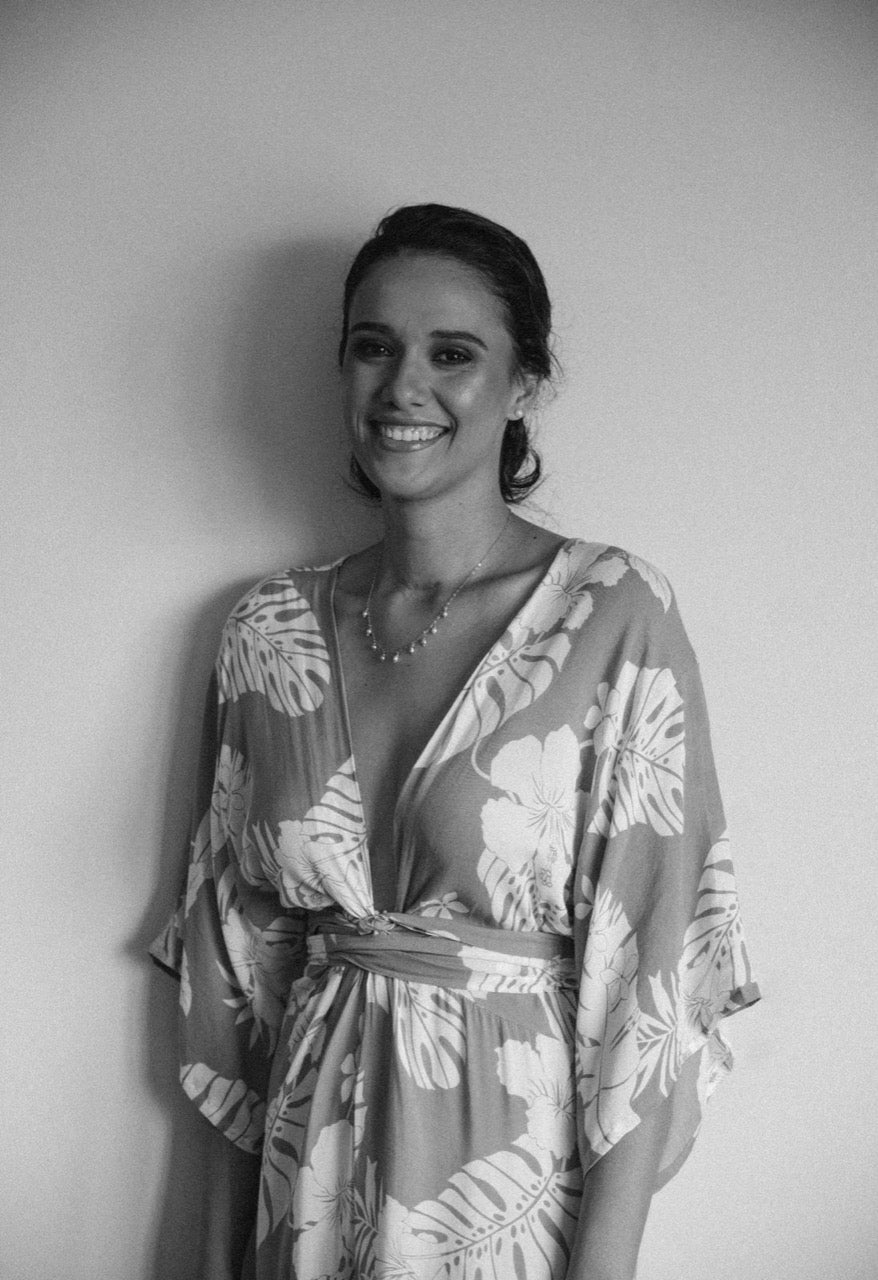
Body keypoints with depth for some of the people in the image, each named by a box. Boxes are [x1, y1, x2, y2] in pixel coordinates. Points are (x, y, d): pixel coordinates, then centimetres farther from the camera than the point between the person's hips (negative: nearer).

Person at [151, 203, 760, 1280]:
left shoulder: (615, 615, -12)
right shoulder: (269, 630, 0)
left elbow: (649, 965, -13)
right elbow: (235, 947, 5)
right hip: (314, 1162, 4)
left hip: (518, 1157, -3)